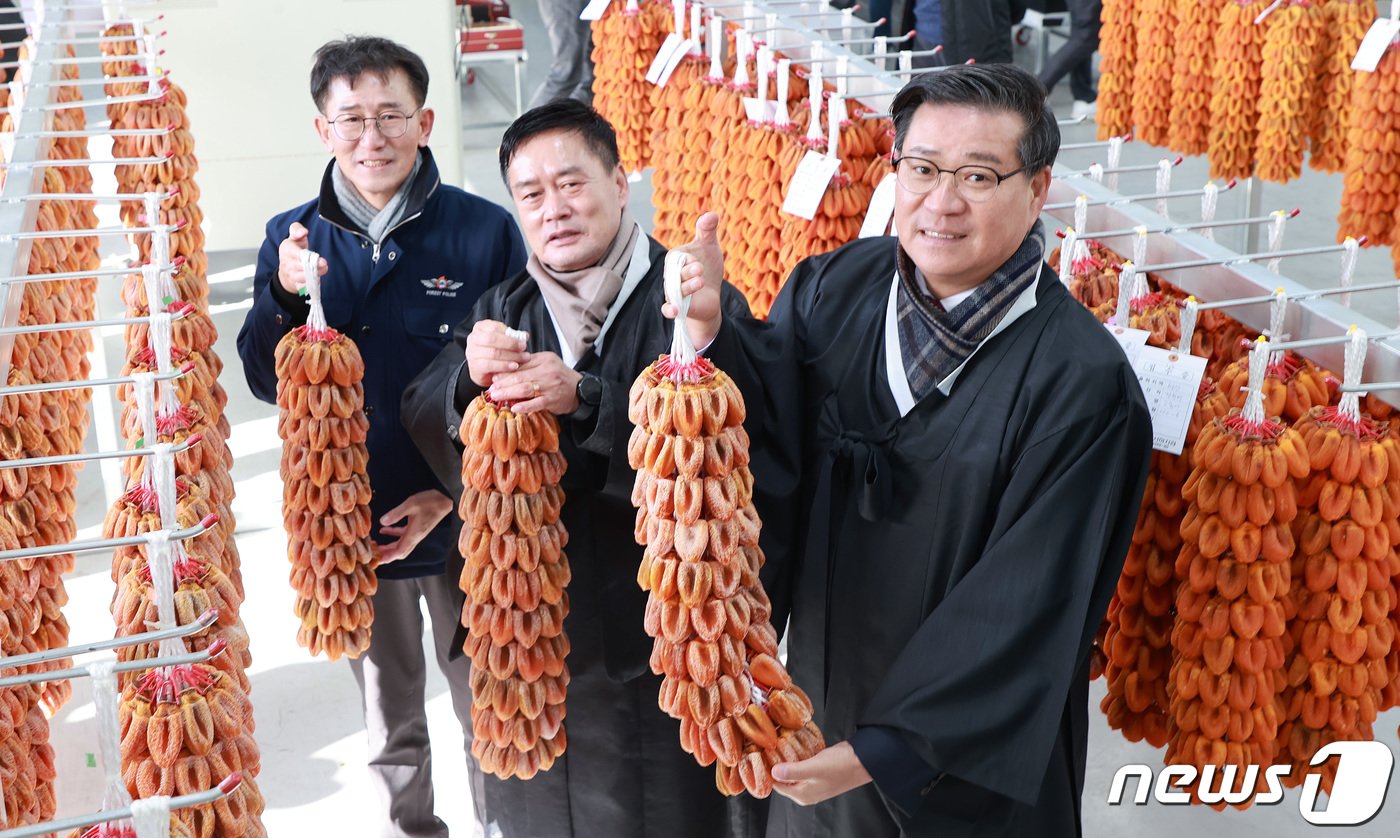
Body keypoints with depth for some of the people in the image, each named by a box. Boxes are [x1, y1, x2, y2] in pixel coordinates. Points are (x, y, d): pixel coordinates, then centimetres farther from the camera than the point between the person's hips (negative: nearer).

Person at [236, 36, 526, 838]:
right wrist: (286, 296, -17)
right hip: (354, 527, 3)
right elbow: (268, 382, 1)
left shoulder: (484, 231, -11)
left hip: (464, 526, -3)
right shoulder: (293, 237, 0)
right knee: (390, 725, 20)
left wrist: (457, 492, -14)